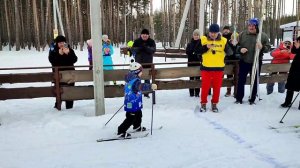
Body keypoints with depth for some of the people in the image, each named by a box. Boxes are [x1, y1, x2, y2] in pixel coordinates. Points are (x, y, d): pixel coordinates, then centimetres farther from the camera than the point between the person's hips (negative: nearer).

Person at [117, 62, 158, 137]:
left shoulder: (129, 80, 9)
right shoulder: (135, 81, -23)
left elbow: (125, 88, 26)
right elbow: (141, 86, -43)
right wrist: (150, 86, -49)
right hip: (132, 104, -11)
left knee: (138, 114, 27)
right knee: (130, 118, -3)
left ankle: (137, 126, 47)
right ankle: (121, 131, 3)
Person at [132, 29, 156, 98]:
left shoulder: (151, 41, 1)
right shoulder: (137, 41, 2)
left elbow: (153, 49, -13)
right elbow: (133, 49, -7)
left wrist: (146, 48, -28)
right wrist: (139, 48, -24)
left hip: (148, 62, 1)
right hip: (139, 62, 0)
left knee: (147, 77, 8)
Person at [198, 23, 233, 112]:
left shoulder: (223, 40, 0)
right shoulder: (204, 39, -3)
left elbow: (229, 53, -5)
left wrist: (231, 46, -25)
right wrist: (206, 47, -22)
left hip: (219, 68, 1)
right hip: (206, 68, -1)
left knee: (217, 87, 8)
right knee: (205, 86, 5)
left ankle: (214, 104, 23)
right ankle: (203, 103, 20)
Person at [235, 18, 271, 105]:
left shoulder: (263, 36, -4)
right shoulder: (242, 34, 0)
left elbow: (268, 48, -3)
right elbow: (237, 45, 5)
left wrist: (262, 47, -24)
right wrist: (240, 49, -16)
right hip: (243, 61, 1)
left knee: (254, 81, 9)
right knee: (241, 80, 6)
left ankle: (252, 99, 22)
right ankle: (239, 98, 18)